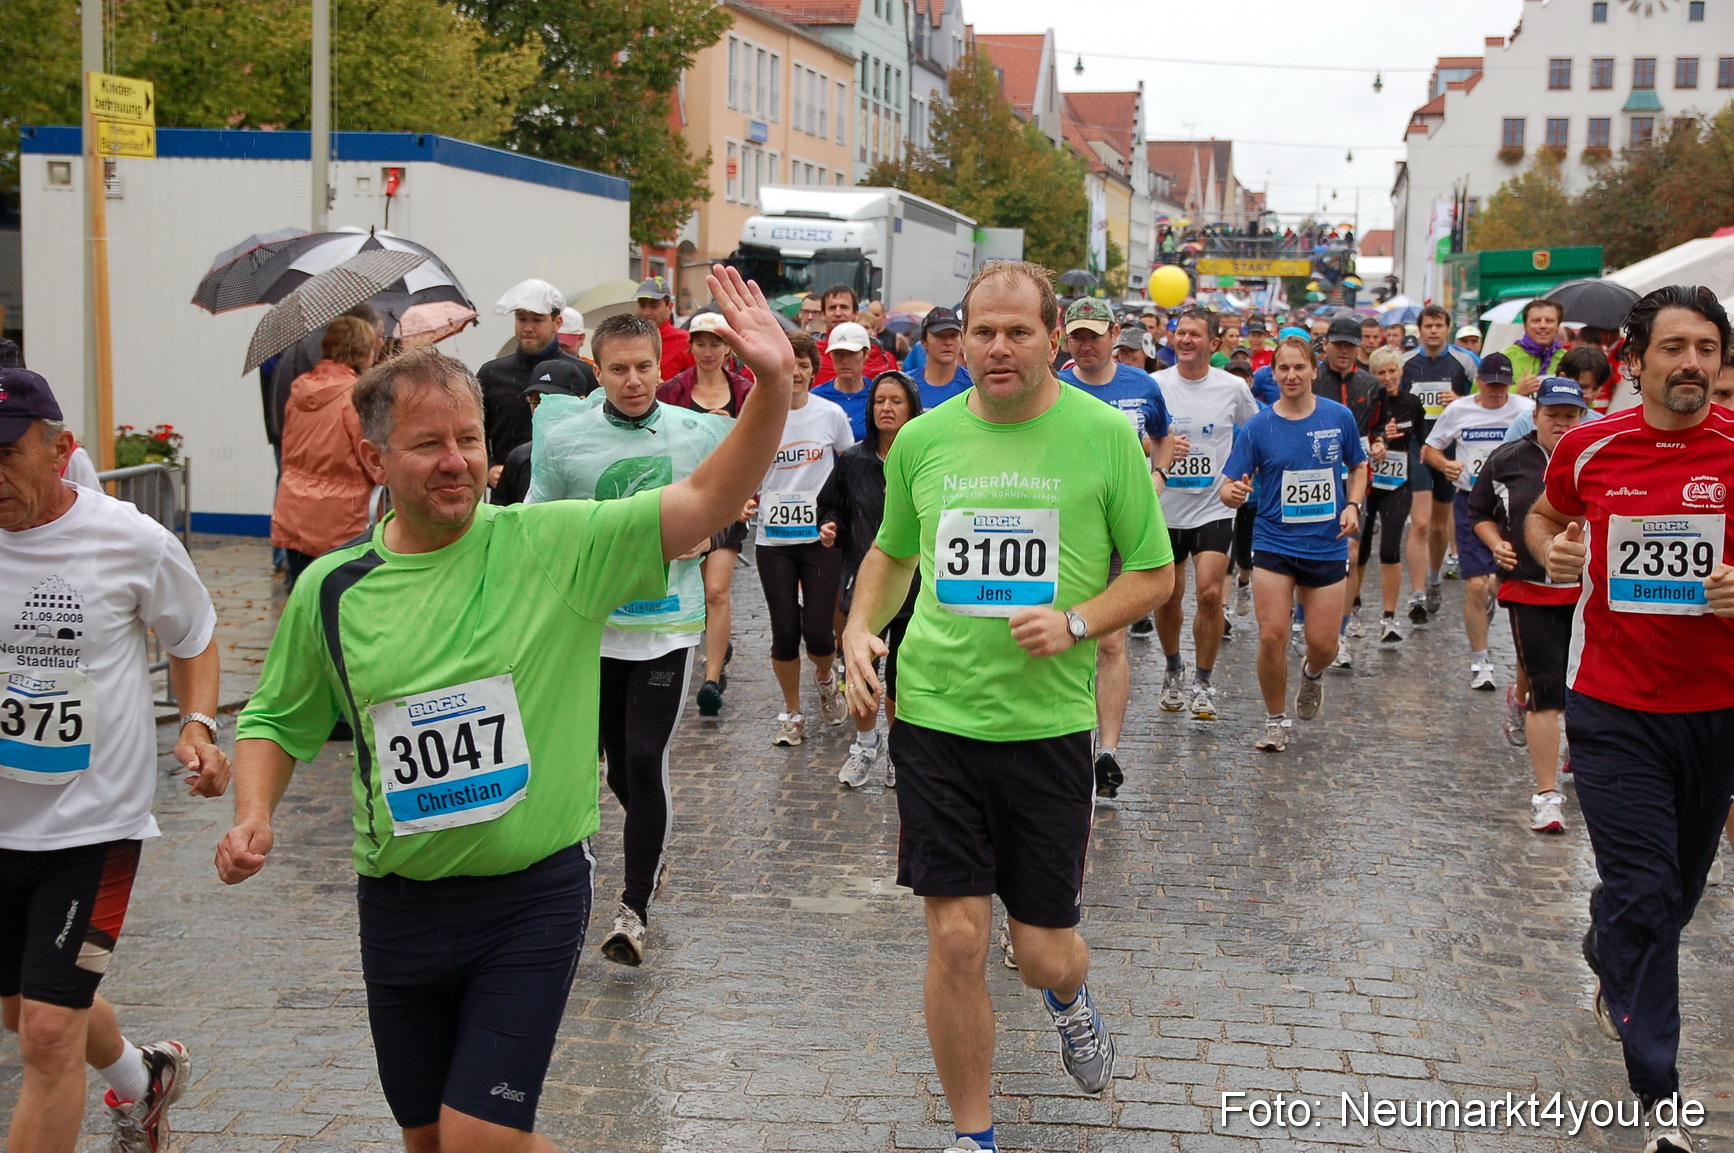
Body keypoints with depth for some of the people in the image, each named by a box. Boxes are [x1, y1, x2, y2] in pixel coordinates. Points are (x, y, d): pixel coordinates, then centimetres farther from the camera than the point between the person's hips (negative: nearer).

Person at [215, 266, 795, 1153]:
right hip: (400, 904, 4)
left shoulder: (557, 545, -8)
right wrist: (253, 815, -5)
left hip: (534, 892, -3)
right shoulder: (331, 590, 0)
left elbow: (708, 501, -17)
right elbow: (278, 718, 13)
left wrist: (770, 385, -31)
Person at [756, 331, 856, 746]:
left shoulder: (831, 414, 0)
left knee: (817, 632, -6)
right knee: (784, 632, 2)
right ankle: (792, 714, 21)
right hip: (773, 539, 1)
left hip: (822, 537, -1)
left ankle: (825, 679, 29)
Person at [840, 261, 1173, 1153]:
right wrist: (860, 630, 2)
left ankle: (1068, 996, 46)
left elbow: (1154, 573, 3)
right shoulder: (922, 439, 3)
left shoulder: (1106, 435, -3)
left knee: (1043, 955, 6)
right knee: (956, 939, -2)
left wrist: (1076, 623, -14)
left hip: (1048, 721, -1)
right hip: (934, 713, 1)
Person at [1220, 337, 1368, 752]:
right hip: (1274, 544, -1)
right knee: (1272, 637, -8)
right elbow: (1230, 487, -4)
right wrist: (1233, 493, -28)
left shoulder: (1340, 417, -1)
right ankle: (1276, 721, 13)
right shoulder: (1257, 428, -4)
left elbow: (1358, 467, 14)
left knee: (1324, 643, 1)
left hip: (1327, 546, 1)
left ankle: (1312, 673, 40)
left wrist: (1353, 506, -4)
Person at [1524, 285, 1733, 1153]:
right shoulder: (1589, 448, -3)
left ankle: (1608, 959, 53)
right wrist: (1553, 551, -4)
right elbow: (1544, 517, 18)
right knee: (1643, 892, -5)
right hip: (1614, 703, -1)